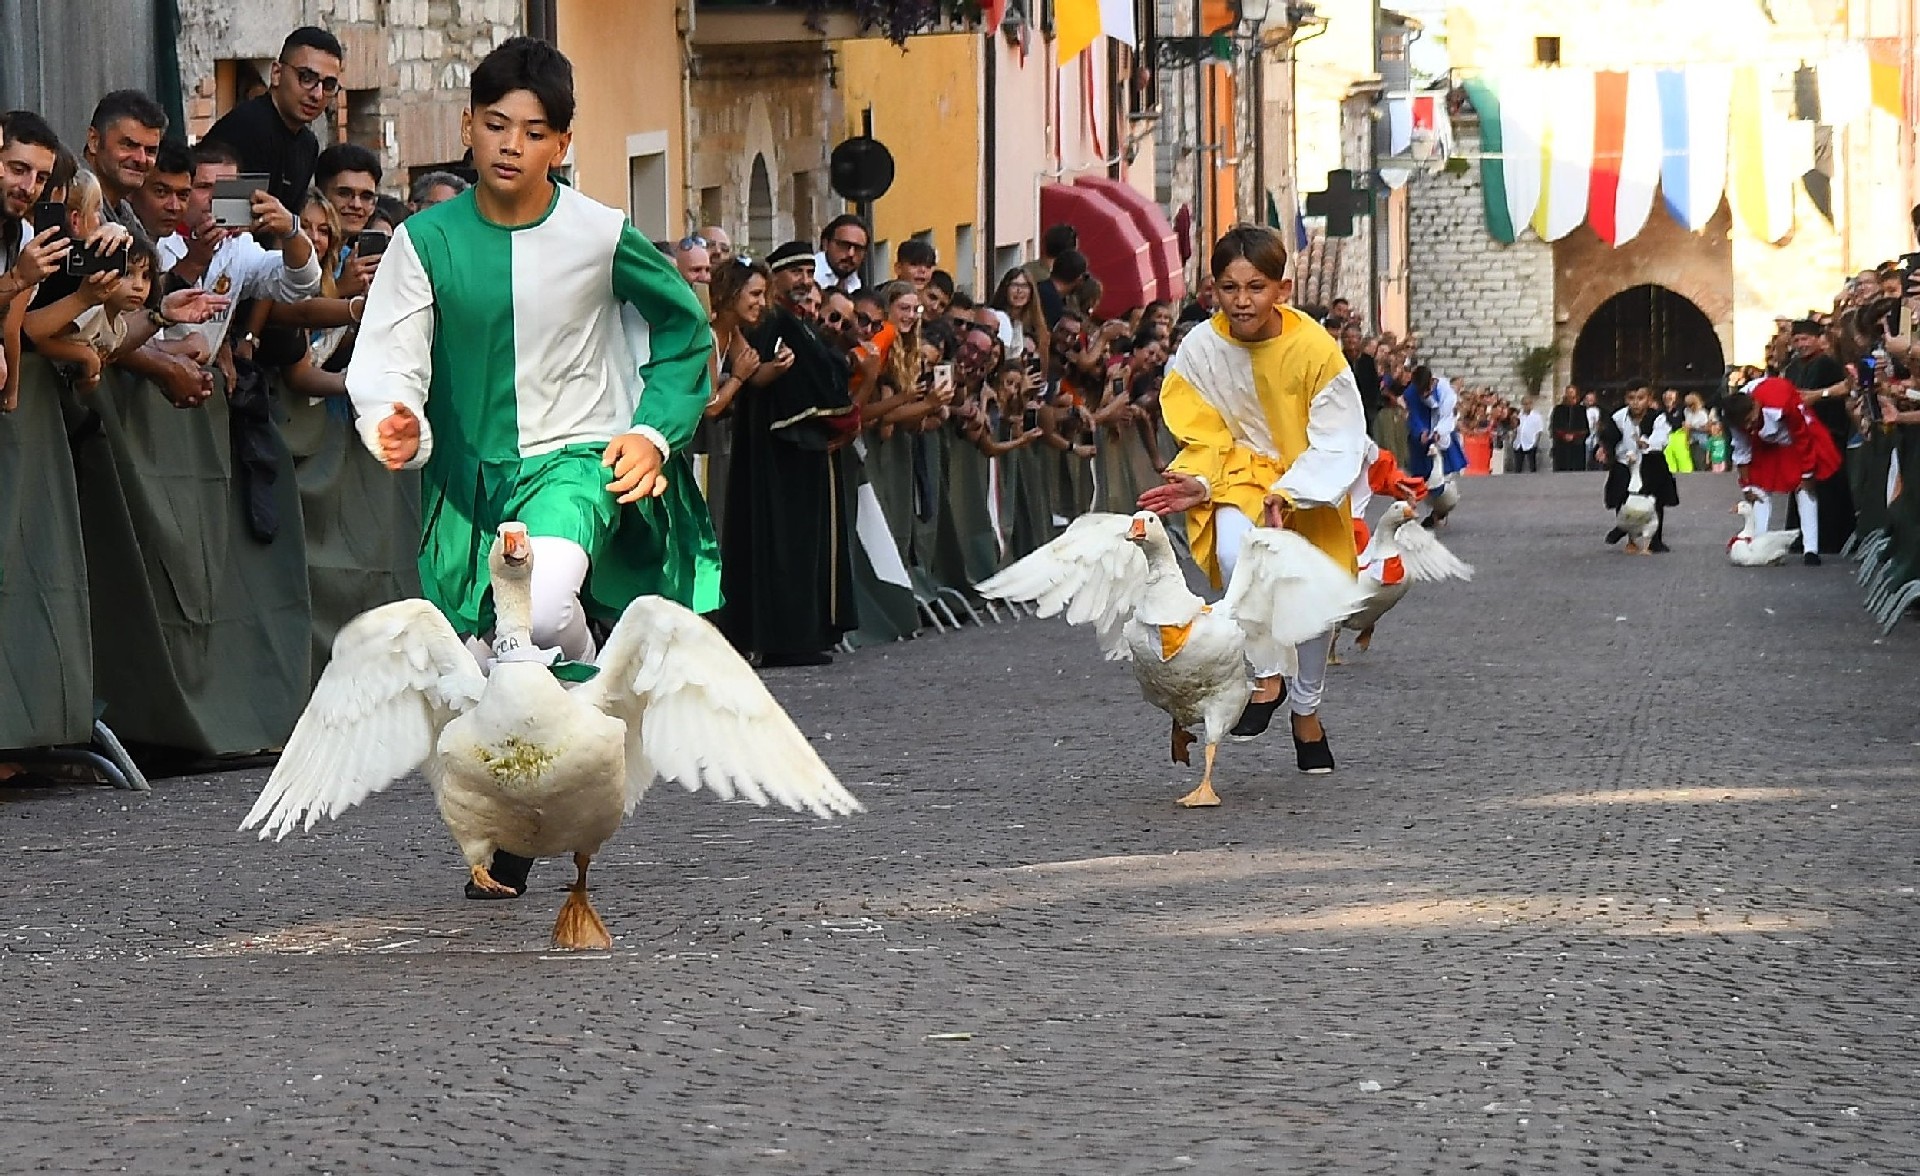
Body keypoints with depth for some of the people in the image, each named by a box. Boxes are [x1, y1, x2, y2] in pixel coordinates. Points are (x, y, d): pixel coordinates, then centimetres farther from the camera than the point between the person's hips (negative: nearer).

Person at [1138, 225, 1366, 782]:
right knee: (1235, 550, -31)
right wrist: (1200, 484, -26)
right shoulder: (1200, 348, -14)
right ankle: (1267, 679, -11)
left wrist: (1286, 495, -28)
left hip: (1308, 488, 0)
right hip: (1237, 477, 0)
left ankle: (1306, 710, 32)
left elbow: (1338, 447, -15)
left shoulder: (1316, 349, -20)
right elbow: (1202, 438, -5)